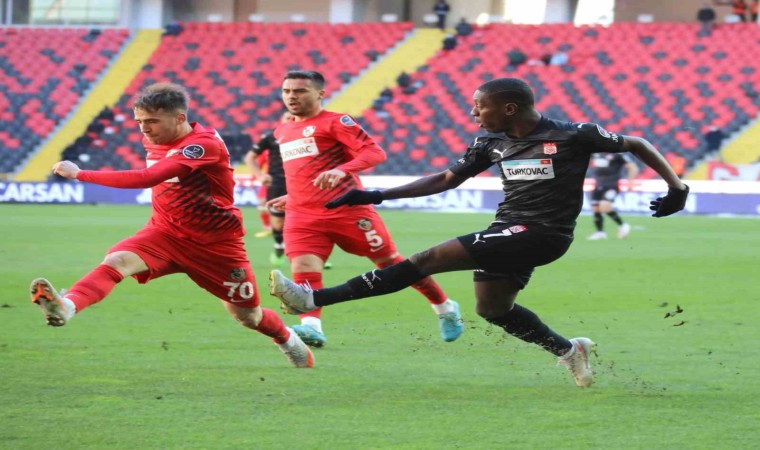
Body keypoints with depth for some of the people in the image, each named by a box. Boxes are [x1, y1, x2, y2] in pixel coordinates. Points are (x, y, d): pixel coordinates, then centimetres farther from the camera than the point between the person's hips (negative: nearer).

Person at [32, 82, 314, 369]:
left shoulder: (205, 144, -27)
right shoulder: (154, 139, -2)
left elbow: (146, 179, -38)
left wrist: (80, 174, -37)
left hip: (215, 243, -5)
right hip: (166, 234, 5)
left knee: (247, 316, 11)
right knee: (117, 260, -27)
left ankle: (288, 340, 45)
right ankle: (66, 308, -51)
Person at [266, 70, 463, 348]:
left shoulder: (335, 122, -4)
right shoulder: (282, 132, 19)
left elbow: (374, 152, -16)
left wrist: (342, 170, -30)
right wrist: (291, 198, 28)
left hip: (347, 209, -6)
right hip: (302, 216, 6)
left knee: (390, 262, 5)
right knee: (303, 271, -21)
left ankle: (445, 309, 22)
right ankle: (311, 327, -37)